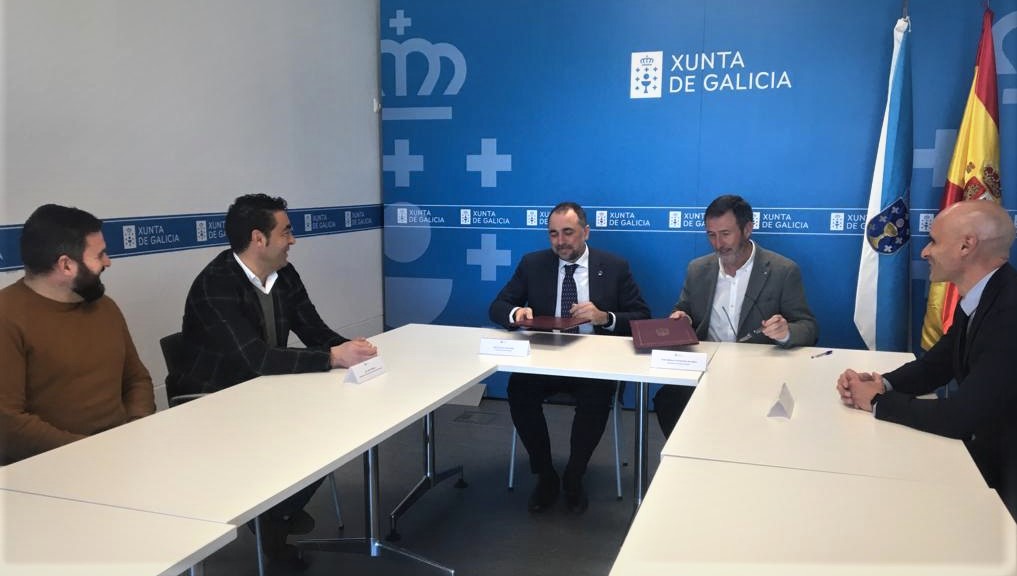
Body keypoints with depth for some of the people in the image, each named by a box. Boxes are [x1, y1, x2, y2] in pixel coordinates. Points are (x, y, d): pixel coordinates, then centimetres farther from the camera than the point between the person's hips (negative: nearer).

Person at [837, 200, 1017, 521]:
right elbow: (936, 365, 13)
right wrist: (881, 383, -7)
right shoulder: (978, 298, 2)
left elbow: (962, 416, -30)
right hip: (980, 451, 7)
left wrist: (877, 401, -15)